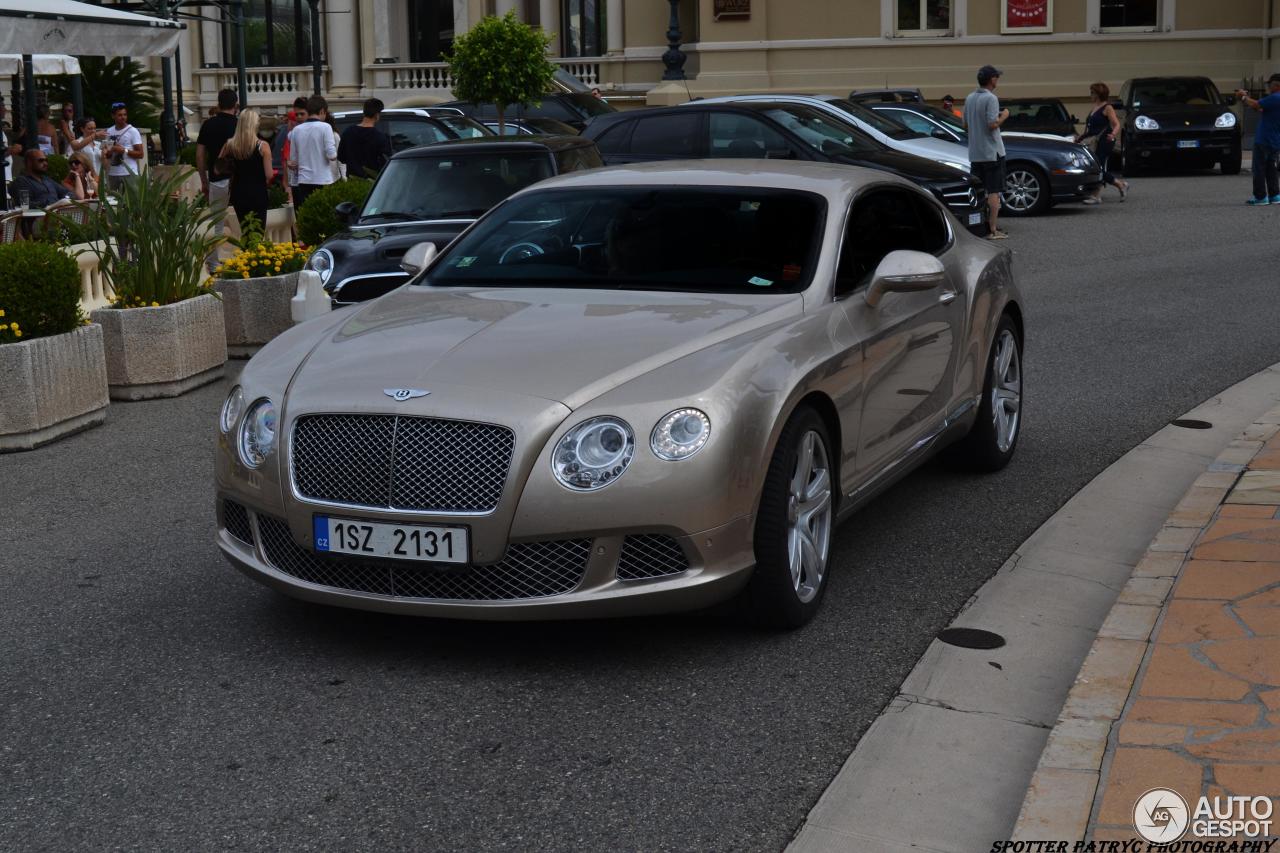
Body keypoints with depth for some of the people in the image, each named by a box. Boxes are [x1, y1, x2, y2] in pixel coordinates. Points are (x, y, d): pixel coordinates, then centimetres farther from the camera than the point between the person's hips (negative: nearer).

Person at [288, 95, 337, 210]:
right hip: (322, 180, -4)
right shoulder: (324, 127, -7)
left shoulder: (296, 130, 7)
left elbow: (293, 159, 11)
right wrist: (335, 154, 8)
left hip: (304, 181, 5)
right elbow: (331, 155, -14)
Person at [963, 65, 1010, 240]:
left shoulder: (969, 98, 9)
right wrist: (1004, 116, -4)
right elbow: (993, 124, -22)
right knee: (994, 192, -3)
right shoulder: (990, 98, -15)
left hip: (975, 153, 7)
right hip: (992, 152, -7)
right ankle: (992, 230, -5)